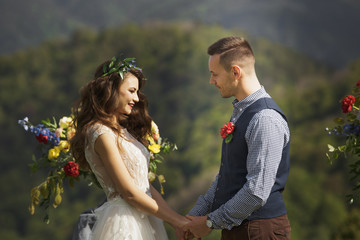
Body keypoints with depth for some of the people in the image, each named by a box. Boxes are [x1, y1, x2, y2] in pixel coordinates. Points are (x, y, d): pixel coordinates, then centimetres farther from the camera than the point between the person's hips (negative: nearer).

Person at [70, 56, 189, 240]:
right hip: (124, 224, -8)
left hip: (143, 221, 8)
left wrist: (178, 219, 3)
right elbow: (129, 192, -15)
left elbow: (145, 186, 11)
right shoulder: (102, 133, -13)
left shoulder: (121, 130, 14)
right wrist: (173, 220, -9)